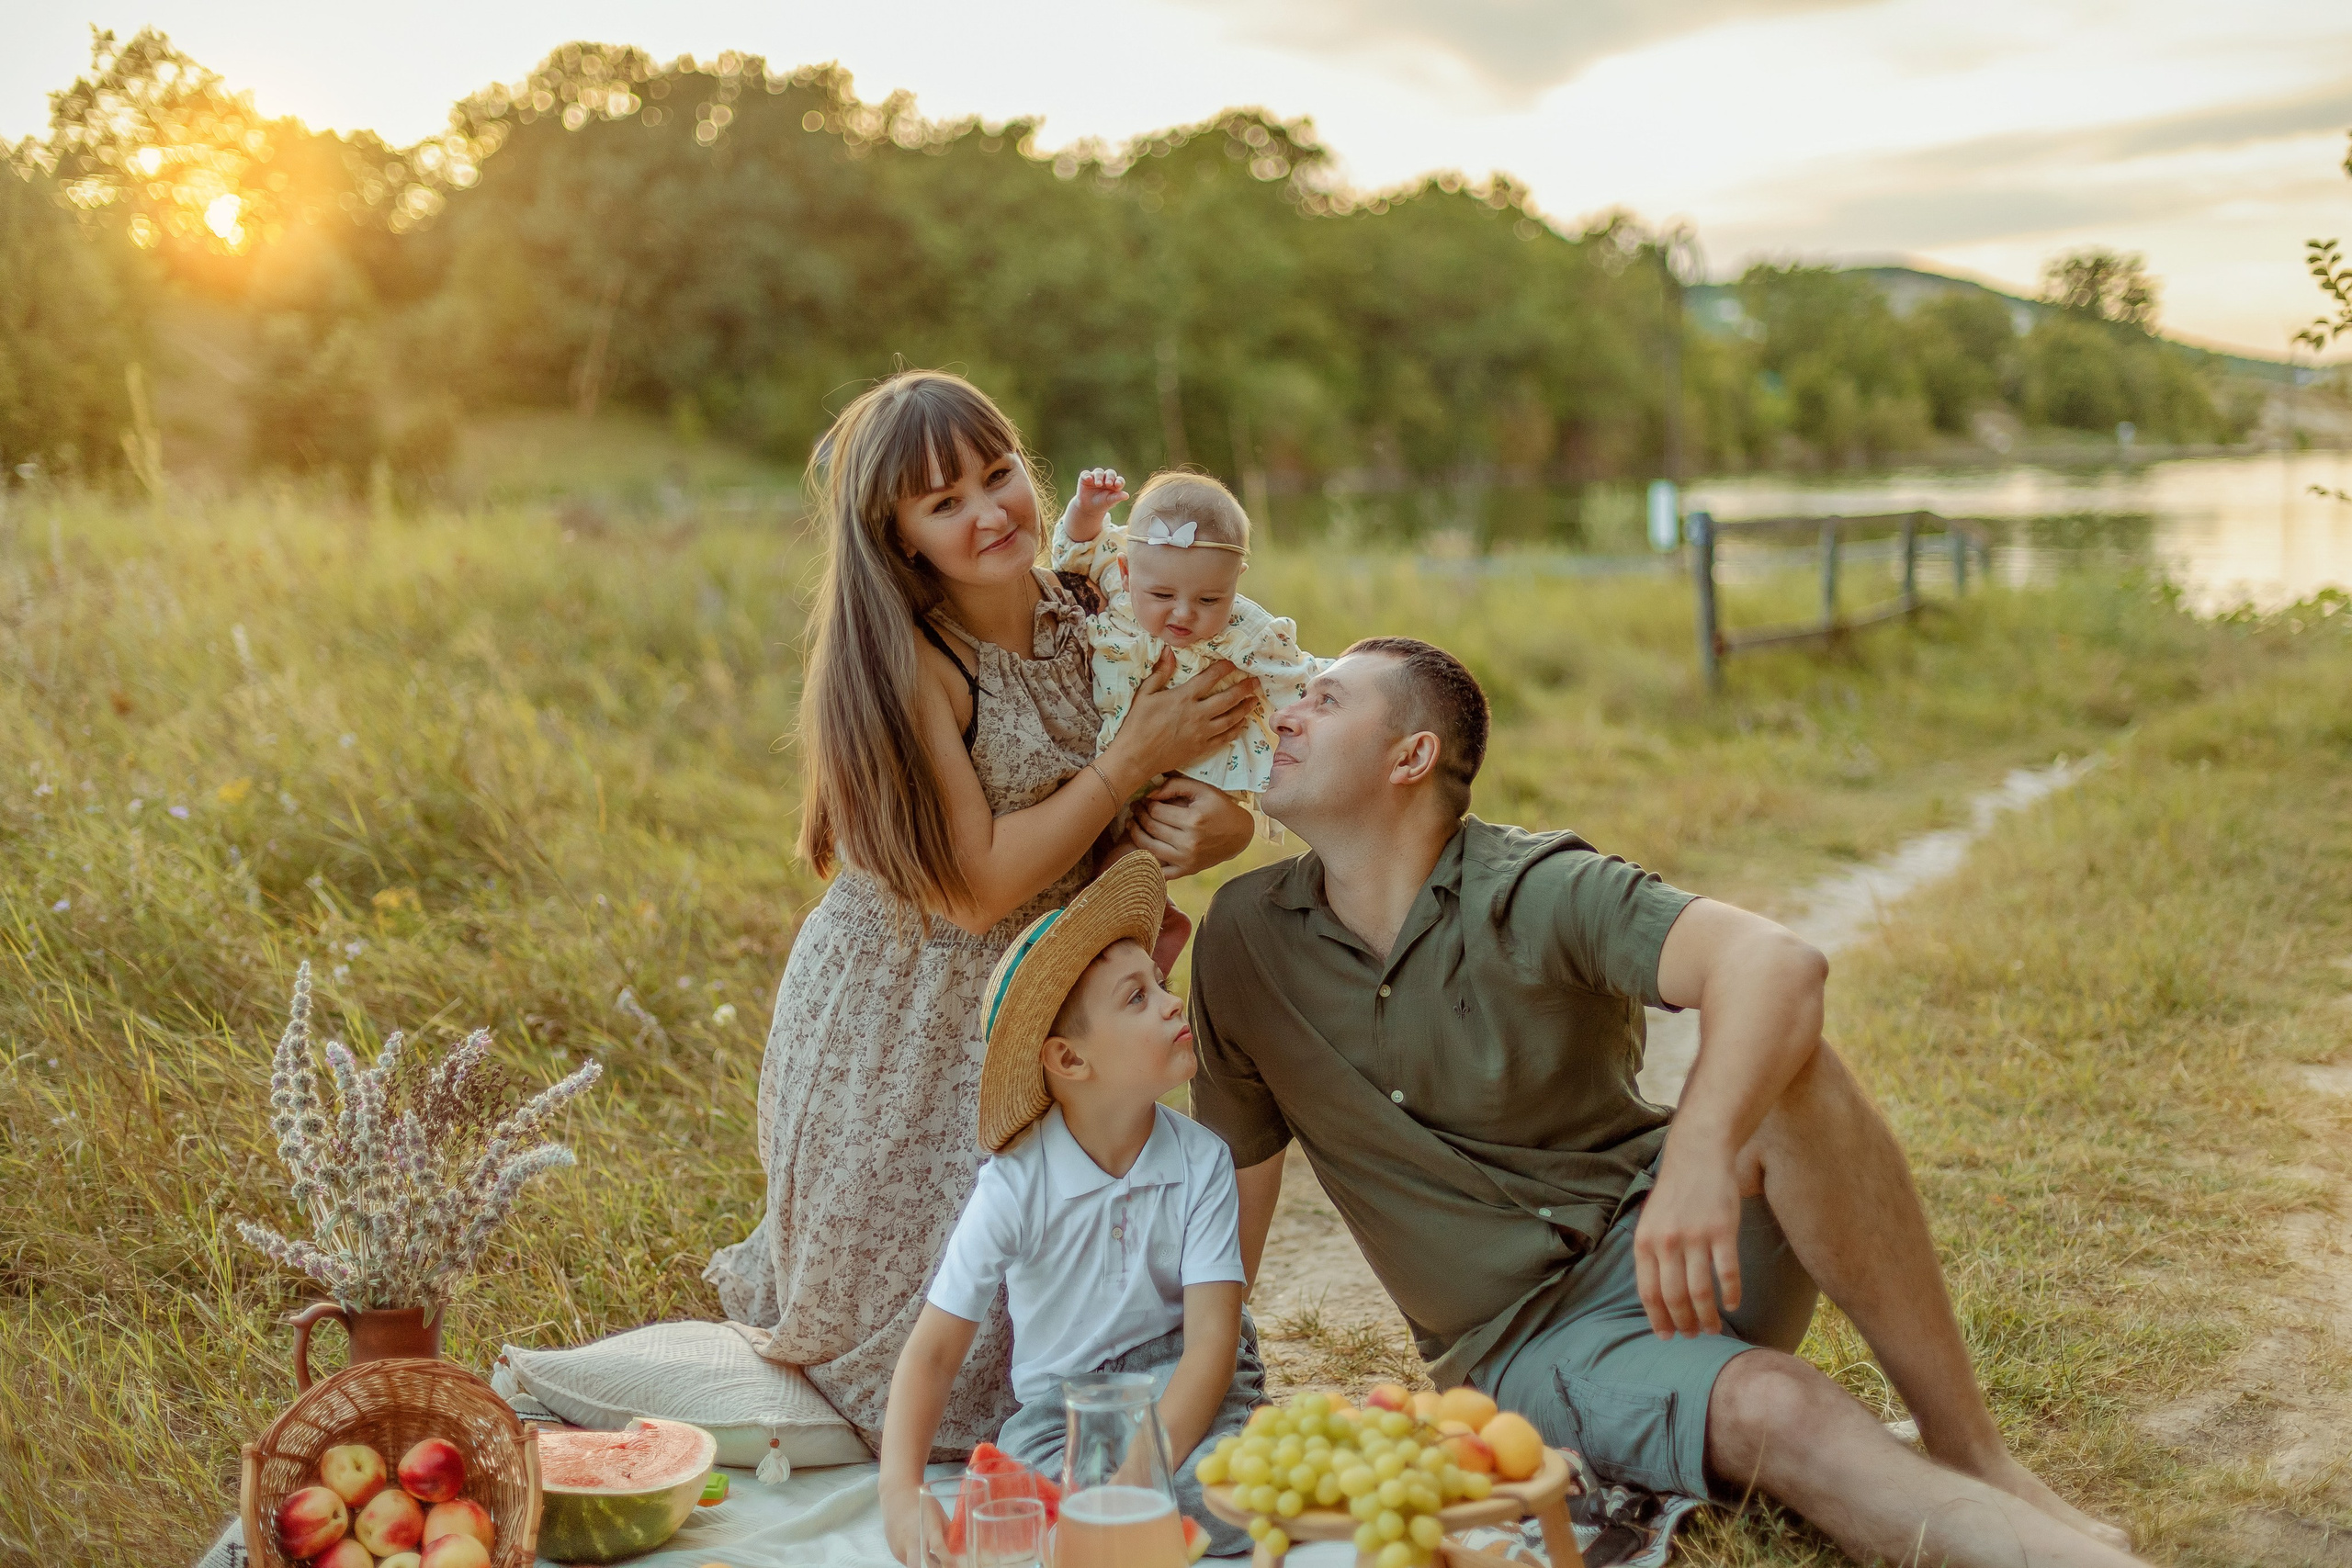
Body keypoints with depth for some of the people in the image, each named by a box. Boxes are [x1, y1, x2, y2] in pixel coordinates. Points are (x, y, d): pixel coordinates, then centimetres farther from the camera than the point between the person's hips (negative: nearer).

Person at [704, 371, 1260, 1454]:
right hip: (898, 1029, -6)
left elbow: (1227, 762, 5)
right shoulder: (902, 663, -22)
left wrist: (1216, 824, -19)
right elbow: (978, 885, -24)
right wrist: (1135, 756, -22)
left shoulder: (1087, 616, -4)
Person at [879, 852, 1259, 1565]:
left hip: (1183, 1393, 2)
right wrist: (902, 1496, -27)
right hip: (1061, 1408, -1)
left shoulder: (1201, 1161, -11)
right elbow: (932, 1351, -11)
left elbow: (1212, 1338, -17)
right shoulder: (1015, 1188, -13)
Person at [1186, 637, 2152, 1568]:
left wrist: (1698, 1160, -46)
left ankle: (1971, 1455, -26)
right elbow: (1234, 1168, 11)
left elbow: (1779, 963, -29)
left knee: (1777, 1060, -32)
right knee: (1771, 1410, -32)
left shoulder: (1541, 892, -12)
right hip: (1528, 1348, 1)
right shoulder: (1245, 937, 0)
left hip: (1661, 1236, 0)